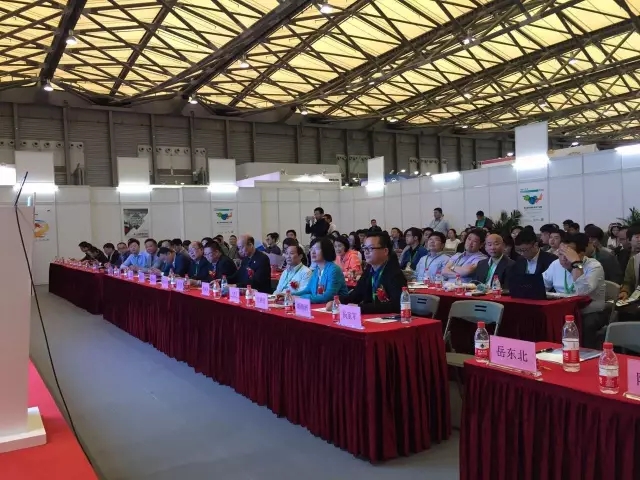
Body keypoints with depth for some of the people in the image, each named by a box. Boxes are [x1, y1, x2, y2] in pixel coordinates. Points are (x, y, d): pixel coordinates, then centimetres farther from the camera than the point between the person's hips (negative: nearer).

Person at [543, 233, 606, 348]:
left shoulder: (594, 266, -13)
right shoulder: (556, 264, 4)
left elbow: (582, 292, -30)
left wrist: (576, 263, -30)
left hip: (590, 314, -4)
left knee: (586, 325, -36)